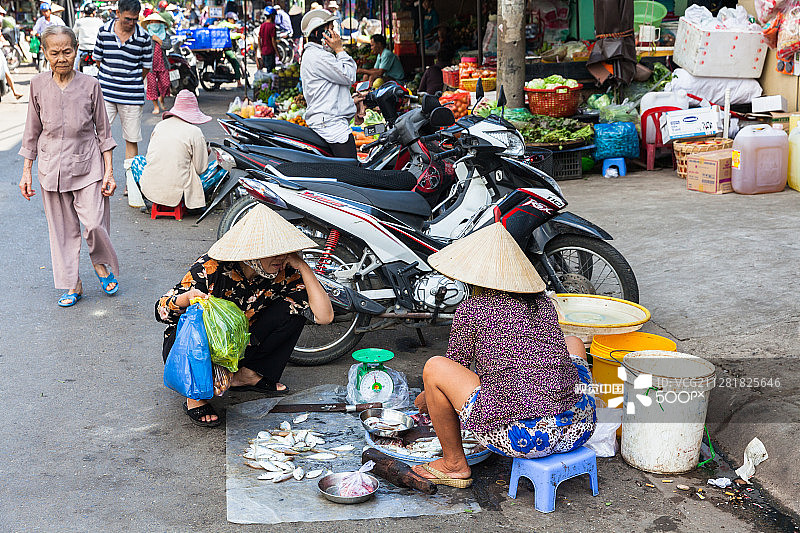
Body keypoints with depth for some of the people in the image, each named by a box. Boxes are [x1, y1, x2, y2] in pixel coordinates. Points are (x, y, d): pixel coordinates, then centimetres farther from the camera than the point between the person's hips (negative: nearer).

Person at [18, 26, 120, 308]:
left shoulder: (89, 85, -7)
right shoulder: (38, 85, -2)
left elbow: (103, 131, 0)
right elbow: (33, 132, 7)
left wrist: (109, 172, -2)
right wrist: (26, 172, 7)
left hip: (87, 165, -2)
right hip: (52, 167, 2)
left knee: (94, 222, -10)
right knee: (62, 228, 7)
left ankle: (101, 262, 21)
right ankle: (73, 285, 21)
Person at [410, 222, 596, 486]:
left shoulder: (471, 309, 1)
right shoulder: (544, 303, 14)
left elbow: (456, 368, 12)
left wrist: (425, 398, 33)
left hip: (522, 438, -5)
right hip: (578, 430, 6)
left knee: (434, 366, 5)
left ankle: (454, 464, 18)